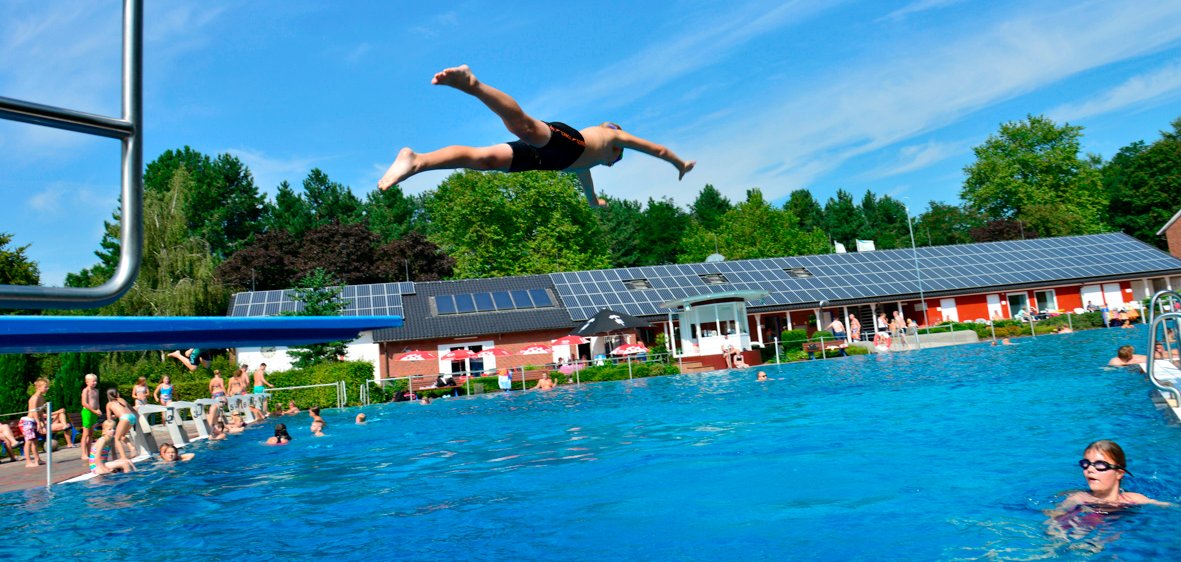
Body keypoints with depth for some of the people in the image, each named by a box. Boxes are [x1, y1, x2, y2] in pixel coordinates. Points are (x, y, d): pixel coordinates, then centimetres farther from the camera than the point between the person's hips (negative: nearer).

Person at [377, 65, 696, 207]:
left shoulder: (585, 159, 50)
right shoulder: (612, 136, 37)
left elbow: (583, 176, 70)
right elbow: (656, 149, 47)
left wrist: (594, 202, 88)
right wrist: (680, 165, 64)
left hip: (542, 156, 6)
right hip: (560, 140, -6)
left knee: (484, 158, -13)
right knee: (524, 126, -35)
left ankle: (415, 161, -31)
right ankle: (471, 84, -55)